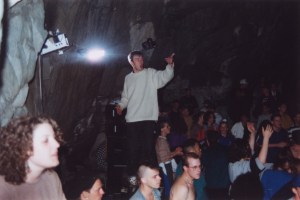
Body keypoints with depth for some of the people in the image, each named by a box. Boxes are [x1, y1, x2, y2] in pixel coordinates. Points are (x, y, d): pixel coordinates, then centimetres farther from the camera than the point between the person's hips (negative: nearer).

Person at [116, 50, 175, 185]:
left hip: (149, 118, -2)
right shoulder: (128, 78, 13)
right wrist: (121, 105, 1)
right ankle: (132, 175, 17)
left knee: (148, 147, 2)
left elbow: (165, 76, -14)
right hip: (132, 119, 2)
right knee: (133, 148, 5)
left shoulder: (151, 74, 3)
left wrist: (170, 65, -31)